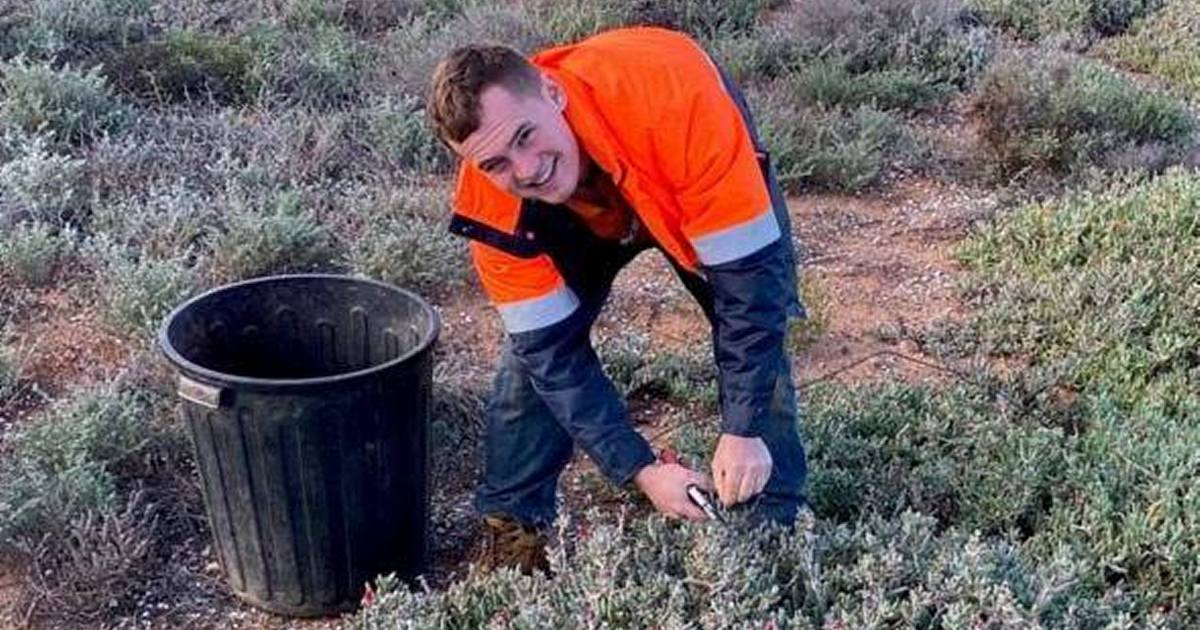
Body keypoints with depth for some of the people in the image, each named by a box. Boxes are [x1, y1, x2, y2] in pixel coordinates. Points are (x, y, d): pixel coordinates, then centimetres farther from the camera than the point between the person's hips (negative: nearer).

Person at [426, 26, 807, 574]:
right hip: (581, 215, 2)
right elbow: (553, 352, -27)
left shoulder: (674, 97, -46)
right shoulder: (488, 206, -34)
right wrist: (642, 471, -32)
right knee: (533, 350, -10)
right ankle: (511, 529, 10)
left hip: (694, 187, -1)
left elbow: (748, 273, -39)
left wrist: (743, 432, -37)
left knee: (756, 333, -14)